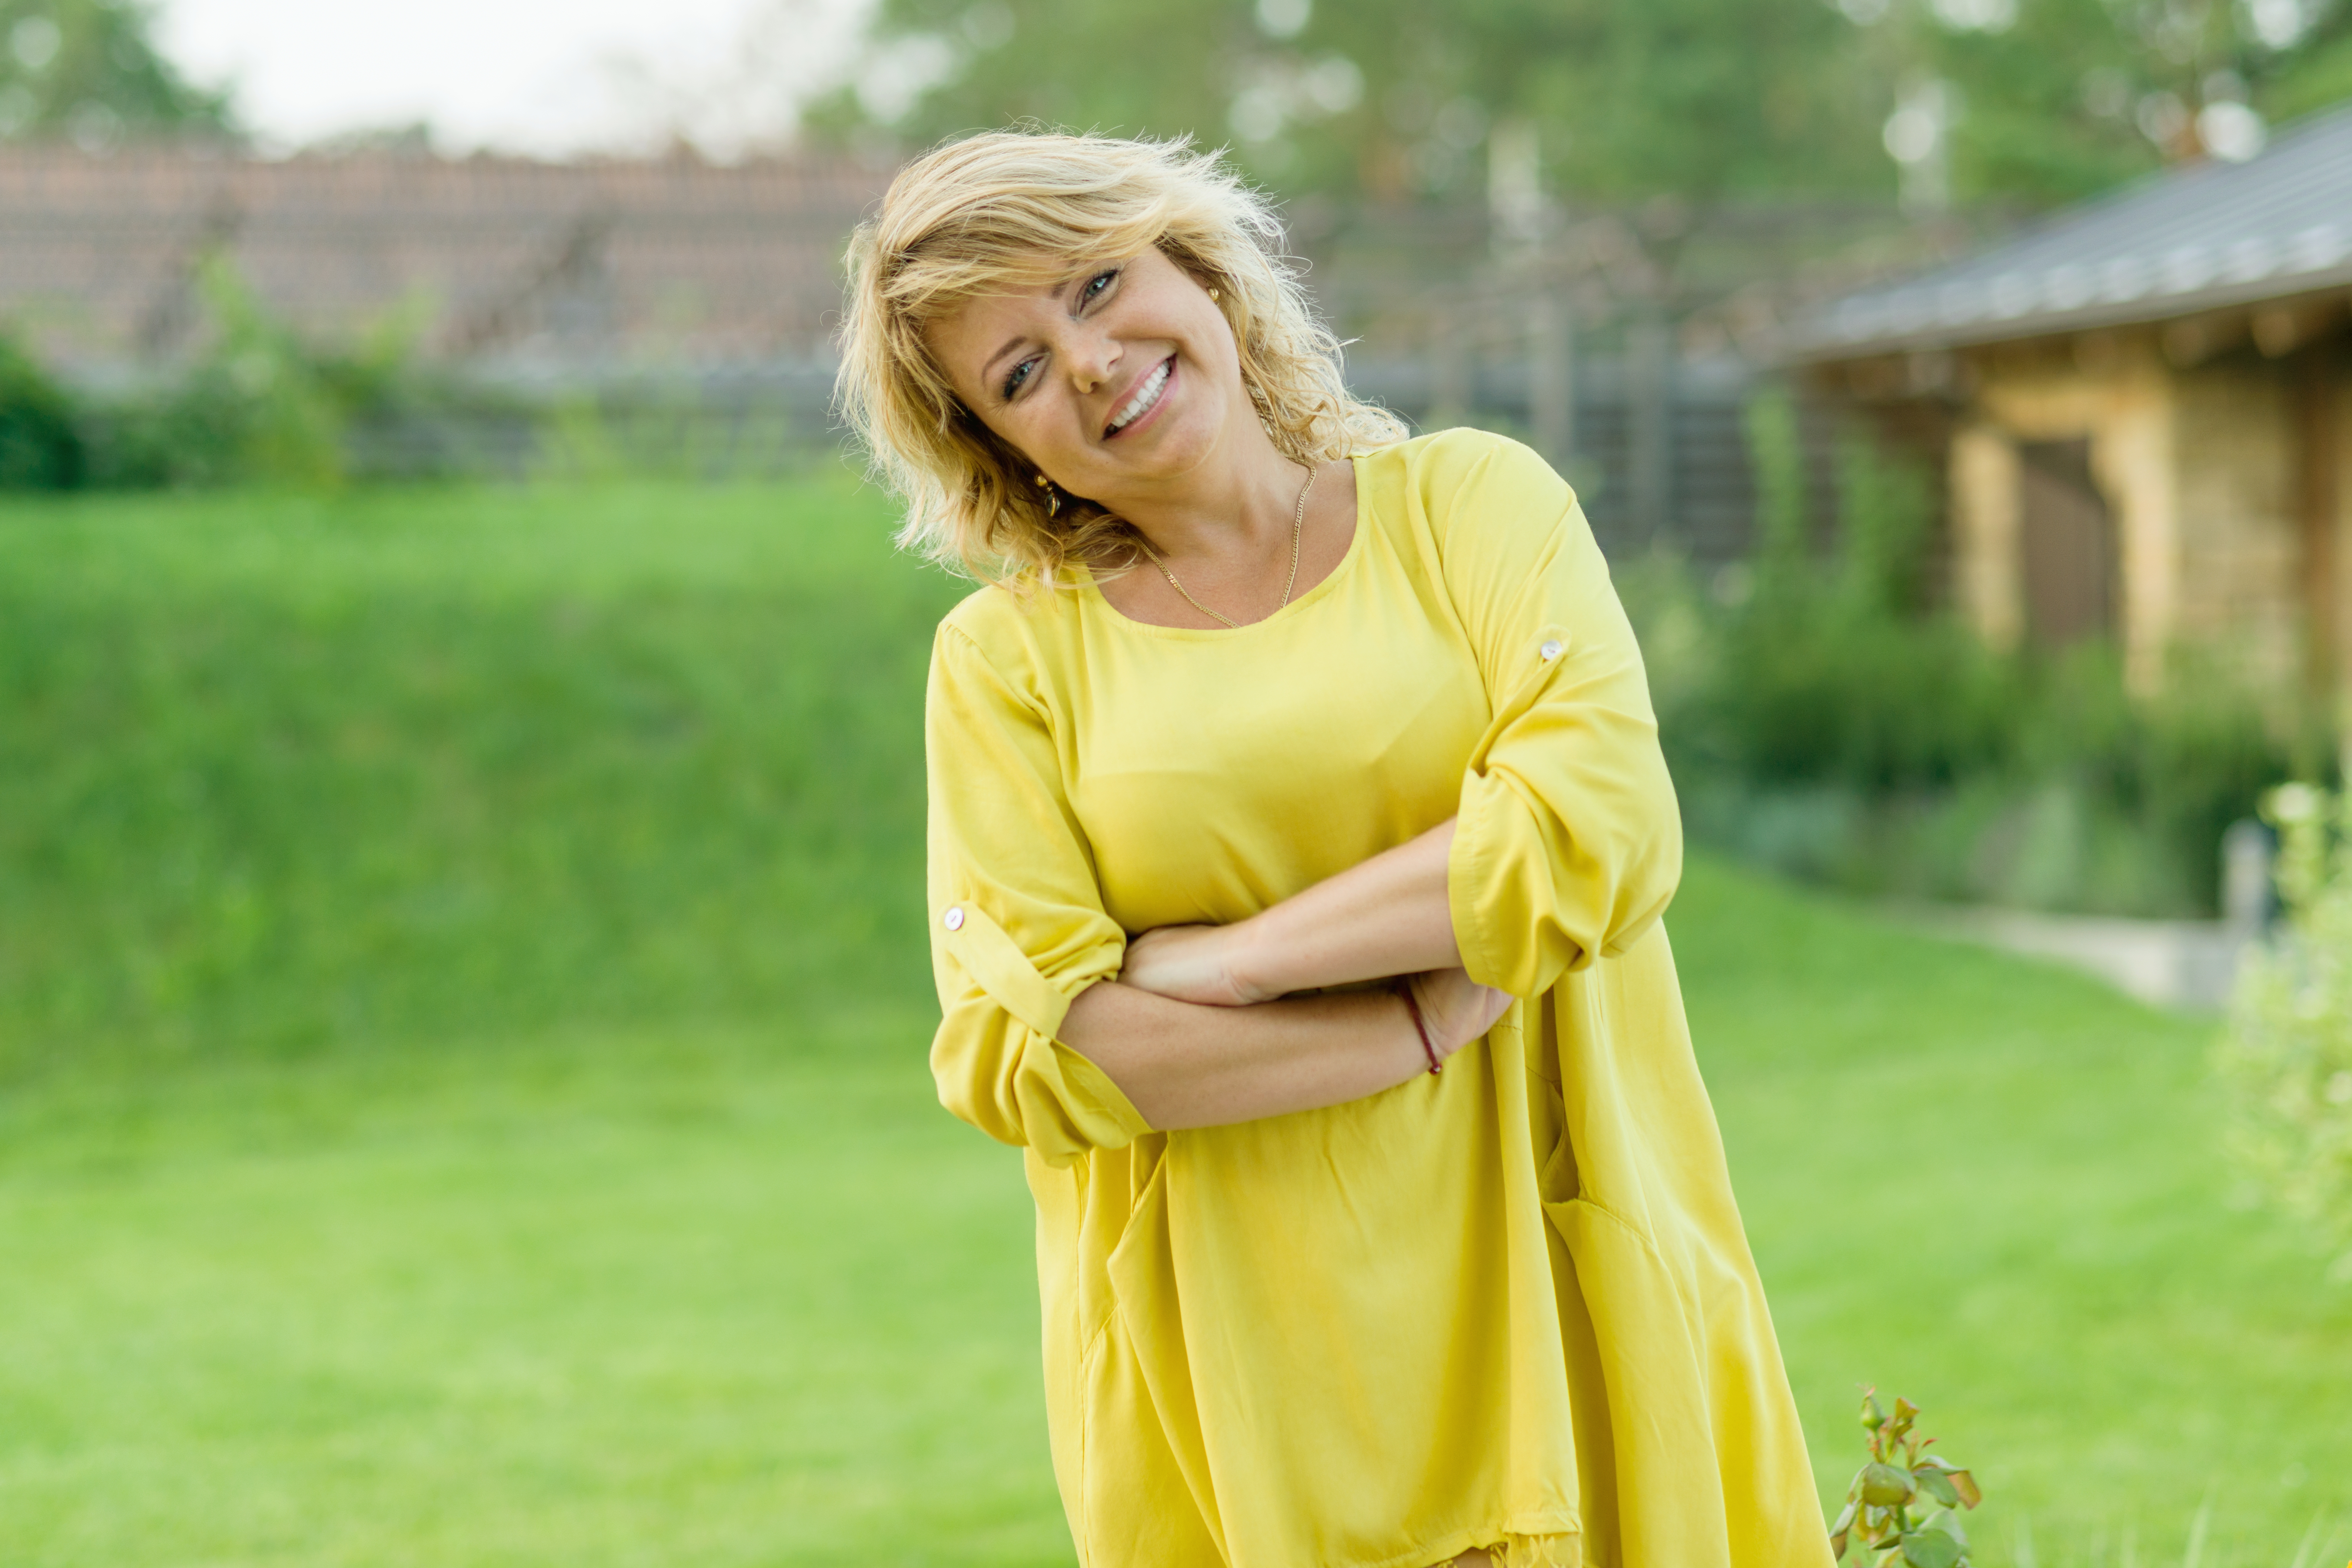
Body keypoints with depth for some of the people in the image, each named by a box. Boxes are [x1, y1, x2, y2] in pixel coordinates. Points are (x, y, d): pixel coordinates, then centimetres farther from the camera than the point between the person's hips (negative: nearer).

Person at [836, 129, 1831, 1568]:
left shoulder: (1470, 502, 3)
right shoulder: (1007, 658, 2)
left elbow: (1604, 831, -13)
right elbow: (1020, 1054, -9)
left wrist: (1224, 959, -12)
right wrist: (1443, 1013, -13)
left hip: (1560, 1309, 0)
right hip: (1232, 1378, 0)